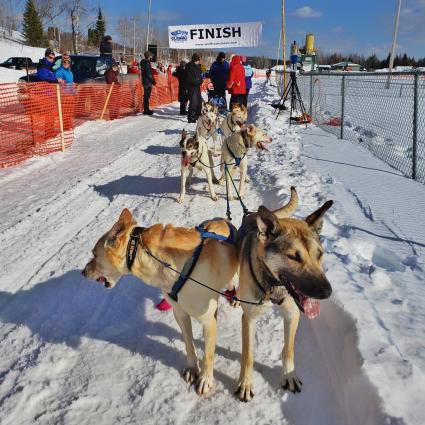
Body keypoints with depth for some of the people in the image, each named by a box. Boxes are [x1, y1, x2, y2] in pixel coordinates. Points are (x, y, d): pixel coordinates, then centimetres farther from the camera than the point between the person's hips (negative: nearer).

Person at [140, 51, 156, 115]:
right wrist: (153, 80, -15)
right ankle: (146, 110, -3)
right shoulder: (146, 63, -15)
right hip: (147, 82, -10)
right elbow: (148, 74, -20)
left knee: (147, 96, 14)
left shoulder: (146, 62, 17)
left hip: (147, 82, 10)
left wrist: (152, 80, 17)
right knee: (146, 96, -6)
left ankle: (146, 110, 21)